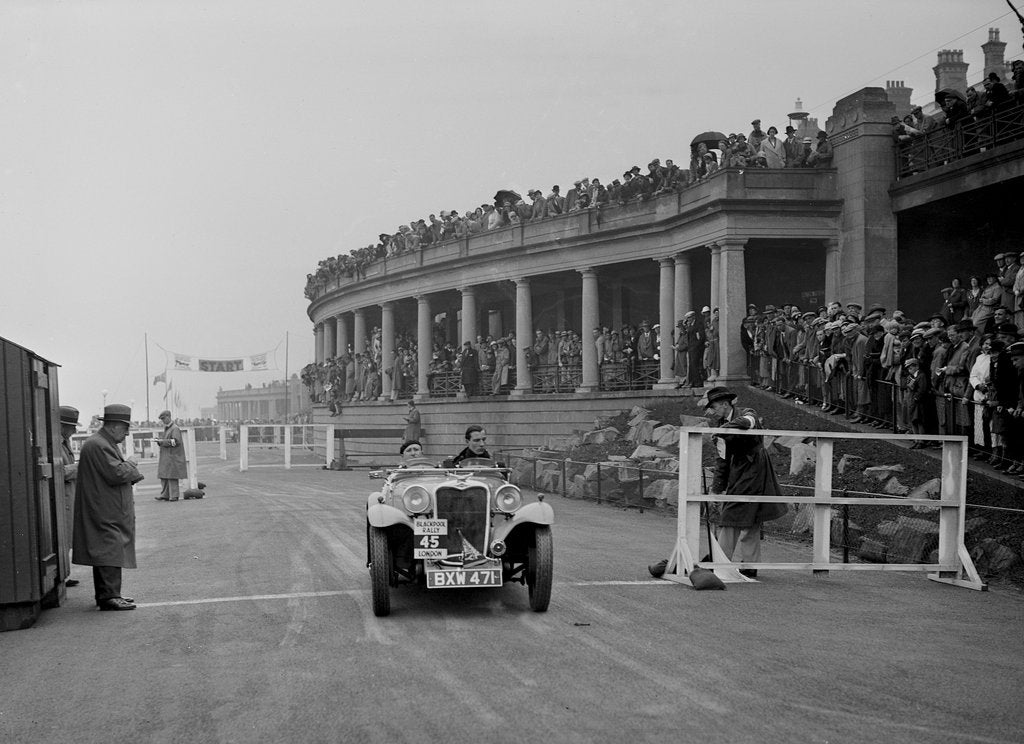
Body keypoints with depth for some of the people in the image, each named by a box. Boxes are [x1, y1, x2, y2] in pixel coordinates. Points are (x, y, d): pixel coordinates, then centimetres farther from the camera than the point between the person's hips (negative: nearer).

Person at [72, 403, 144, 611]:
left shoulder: (106, 444, 19)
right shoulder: (98, 446, -16)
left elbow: (117, 473, 23)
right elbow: (116, 474, -23)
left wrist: (130, 469, 4)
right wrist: (130, 465, -5)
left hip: (109, 513, 11)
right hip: (106, 514, -11)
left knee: (105, 553, 14)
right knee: (111, 552, -12)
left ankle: (106, 594, 19)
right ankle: (109, 596, -11)